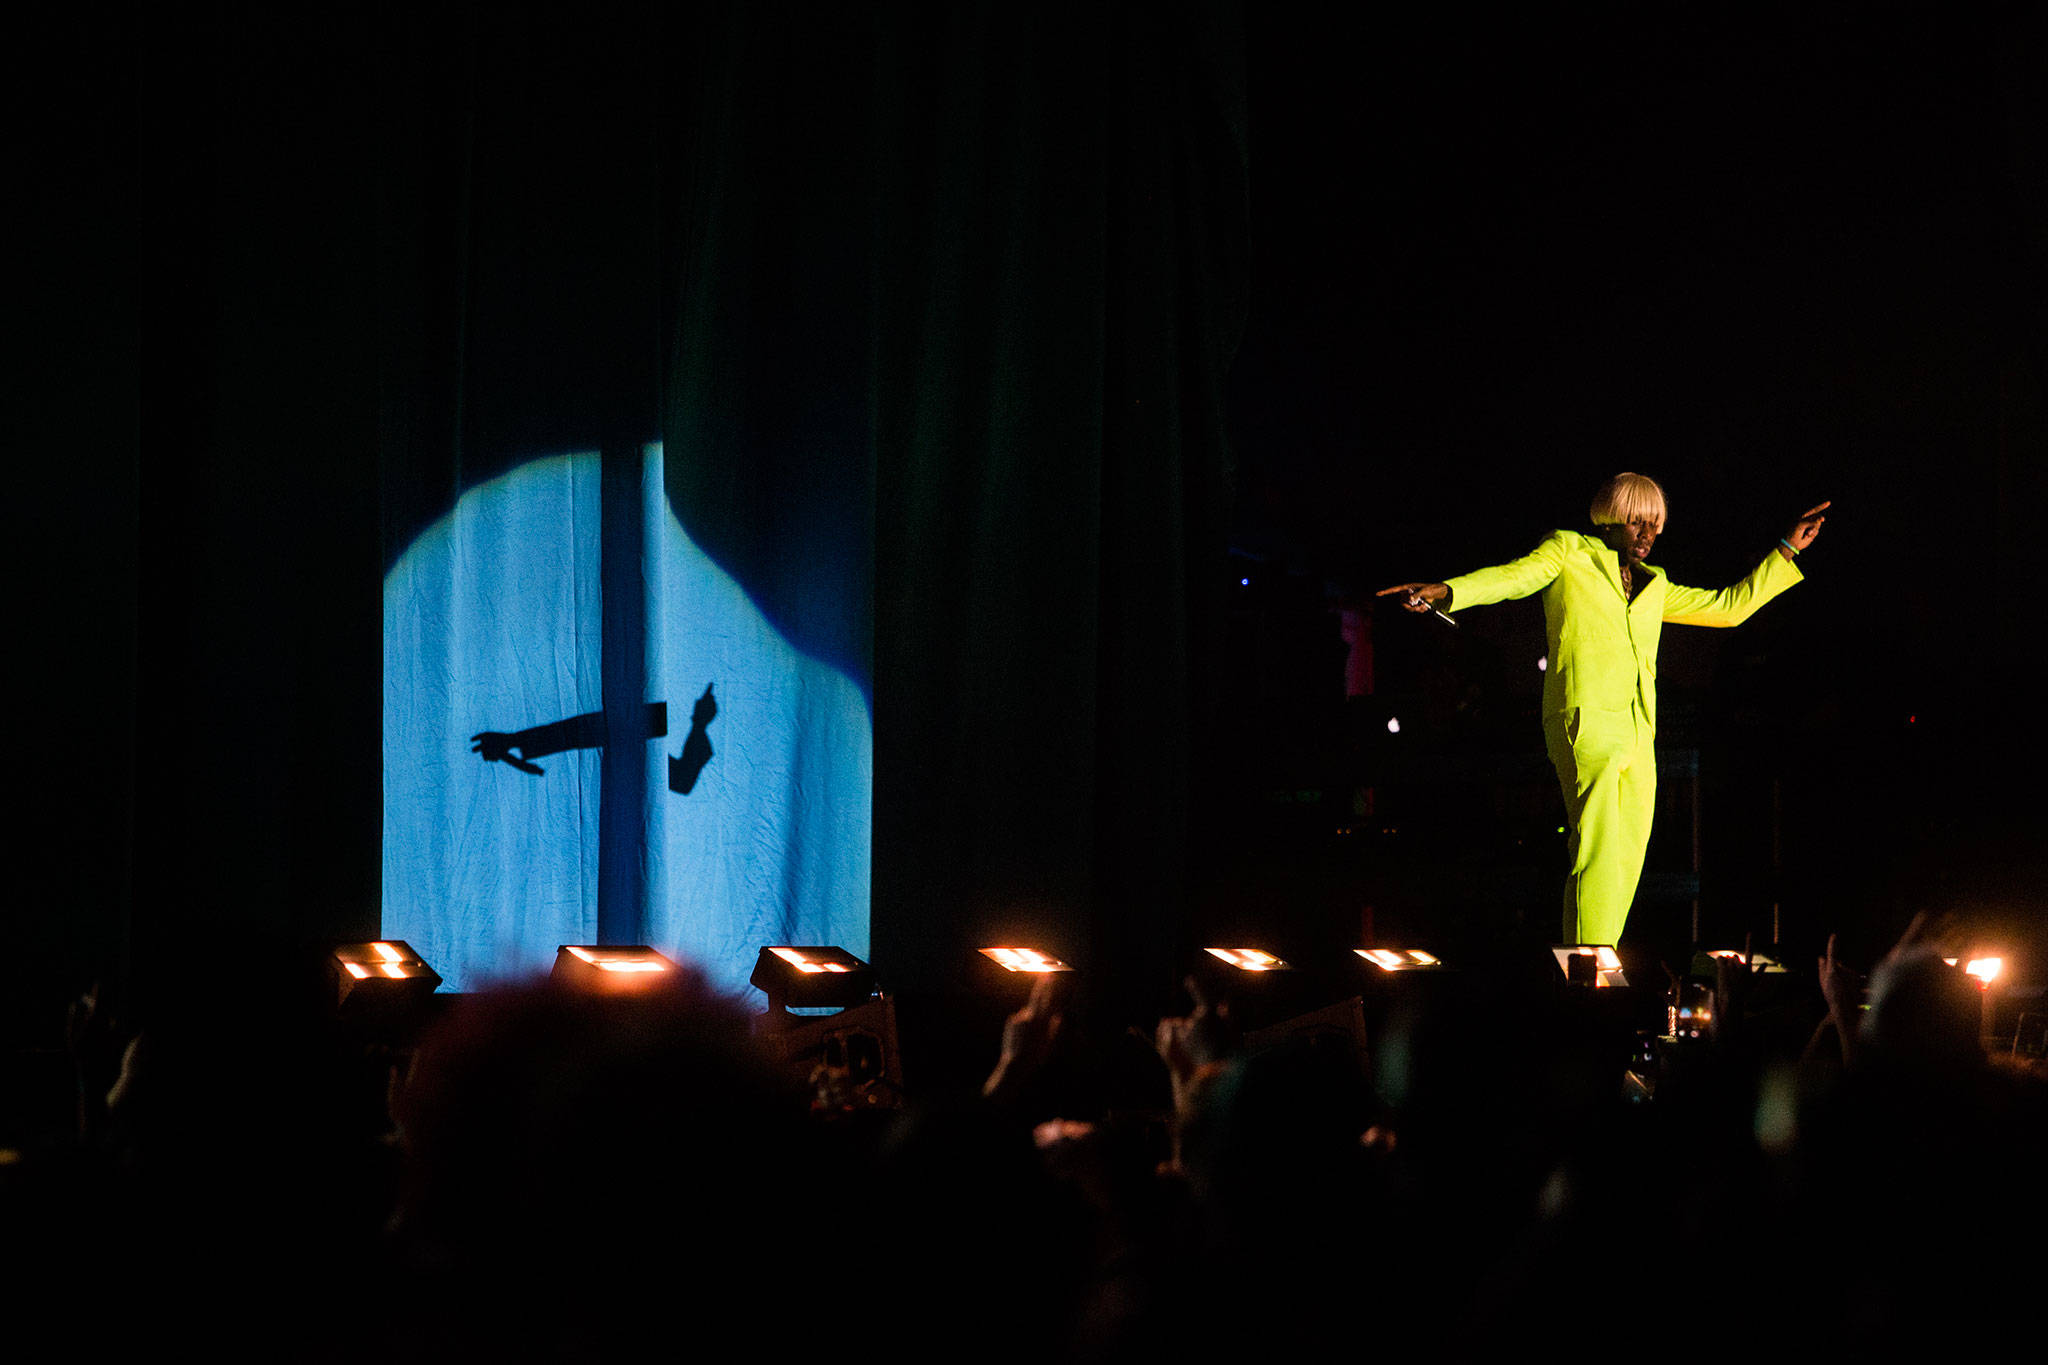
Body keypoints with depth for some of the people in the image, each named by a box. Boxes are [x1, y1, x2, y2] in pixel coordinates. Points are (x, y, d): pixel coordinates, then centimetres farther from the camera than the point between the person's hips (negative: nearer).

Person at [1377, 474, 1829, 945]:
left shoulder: (1653, 585, 26)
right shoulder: (1569, 552, 9)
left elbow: (1728, 607, 33)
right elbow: (1512, 577, -6)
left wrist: (1787, 551, 32)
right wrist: (1443, 592, -24)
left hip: (1636, 731, 7)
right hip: (1586, 718, -7)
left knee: (1626, 862, 0)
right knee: (1599, 852, -19)